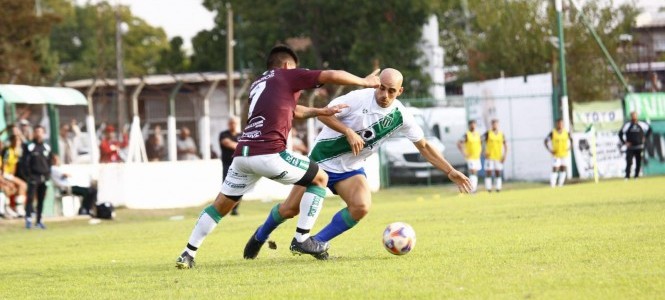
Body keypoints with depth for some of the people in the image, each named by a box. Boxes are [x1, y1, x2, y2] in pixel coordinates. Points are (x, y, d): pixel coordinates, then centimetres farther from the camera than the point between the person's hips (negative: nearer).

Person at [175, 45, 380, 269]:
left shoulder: (256, 85, 30)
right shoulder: (288, 76, 11)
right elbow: (333, 76, 9)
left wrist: (319, 111, 41)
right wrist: (365, 82, 21)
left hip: (242, 153, 6)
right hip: (269, 153, -6)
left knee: (221, 206, 19)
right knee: (320, 179, 12)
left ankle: (188, 254, 12)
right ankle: (302, 239, 8)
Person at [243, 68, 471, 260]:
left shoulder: (401, 117, -8)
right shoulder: (359, 98, -20)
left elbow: (424, 146, 0)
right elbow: (324, 114, -17)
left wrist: (450, 171, -5)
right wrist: (349, 133, -29)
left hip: (350, 169, 3)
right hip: (322, 158, -3)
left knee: (361, 207, -23)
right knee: (291, 209, -3)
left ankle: (317, 243, -5)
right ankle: (260, 237, 27)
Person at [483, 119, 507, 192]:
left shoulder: (501, 134, 7)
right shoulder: (488, 133, 0)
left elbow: (505, 146, 12)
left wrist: (504, 156, 0)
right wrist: (484, 152, -11)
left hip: (498, 158, 3)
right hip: (489, 157, -3)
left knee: (498, 173, 4)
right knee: (488, 173, -5)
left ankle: (498, 189, 7)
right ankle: (488, 189, -3)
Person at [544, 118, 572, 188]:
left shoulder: (566, 133, 0)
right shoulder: (553, 133, -9)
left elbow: (571, 140, 17)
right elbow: (546, 141, -2)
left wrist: (569, 148, 4)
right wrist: (550, 150, -10)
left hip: (564, 154, 4)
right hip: (556, 155, -4)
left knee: (563, 169, 5)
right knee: (555, 169, -10)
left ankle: (560, 184, 14)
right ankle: (552, 185, -7)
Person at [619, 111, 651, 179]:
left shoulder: (641, 124, 3)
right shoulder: (627, 125, -4)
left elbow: (649, 129, 19)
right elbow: (620, 133, 0)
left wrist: (645, 137, 11)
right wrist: (624, 142, -5)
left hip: (639, 146, 2)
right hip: (630, 147, -2)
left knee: (639, 162, 5)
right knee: (629, 162, -12)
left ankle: (636, 175, 17)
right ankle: (627, 176, -10)